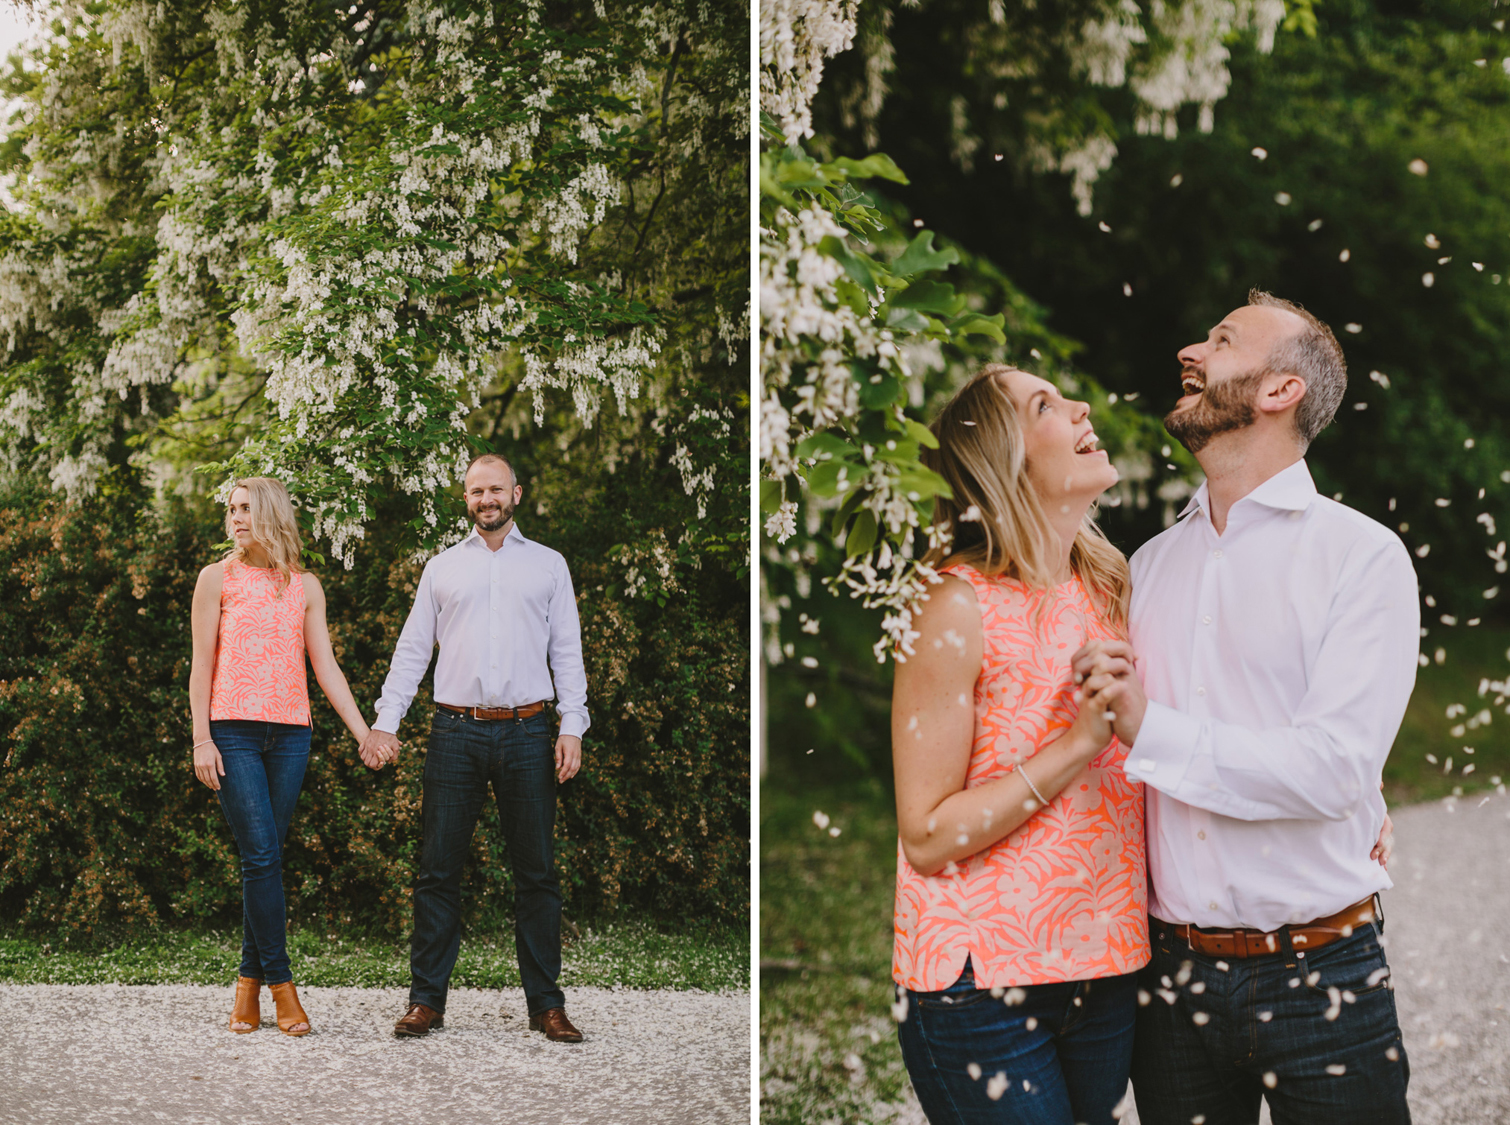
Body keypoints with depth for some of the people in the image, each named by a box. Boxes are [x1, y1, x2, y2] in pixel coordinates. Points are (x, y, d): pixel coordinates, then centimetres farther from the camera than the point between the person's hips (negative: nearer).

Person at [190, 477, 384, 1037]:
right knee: (261, 855, -11)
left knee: (264, 859, 2)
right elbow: (202, 664, 4)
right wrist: (201, 739, -4)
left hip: (290, 733, 2)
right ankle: (279, 981, -5)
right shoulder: (217, 578, 6)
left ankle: (249, 980, 11)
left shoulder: (305, 586, 12)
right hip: (233, 731, -2)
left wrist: (364, 732, 3)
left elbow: (325, 667, 11)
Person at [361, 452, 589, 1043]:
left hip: (526, 734, -1)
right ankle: (426, 999, 7)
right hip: (456, 733, 1)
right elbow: (412, 649, 12)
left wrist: (572, 728, -2)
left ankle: (546, 1004, 8)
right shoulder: (442, 567, 14)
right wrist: (385, 721, 2)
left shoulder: (548, 565, 12)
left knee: (536, 872, 2)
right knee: (438, 871, 1)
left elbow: (567, 653, 8)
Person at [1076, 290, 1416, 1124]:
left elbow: (1337, 766, -17)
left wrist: (1151, 731, -17)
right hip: (1172, 972, 4)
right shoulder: (1150, 564, 11)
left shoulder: (1362, 555, -6)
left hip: (1319, 980, -4)